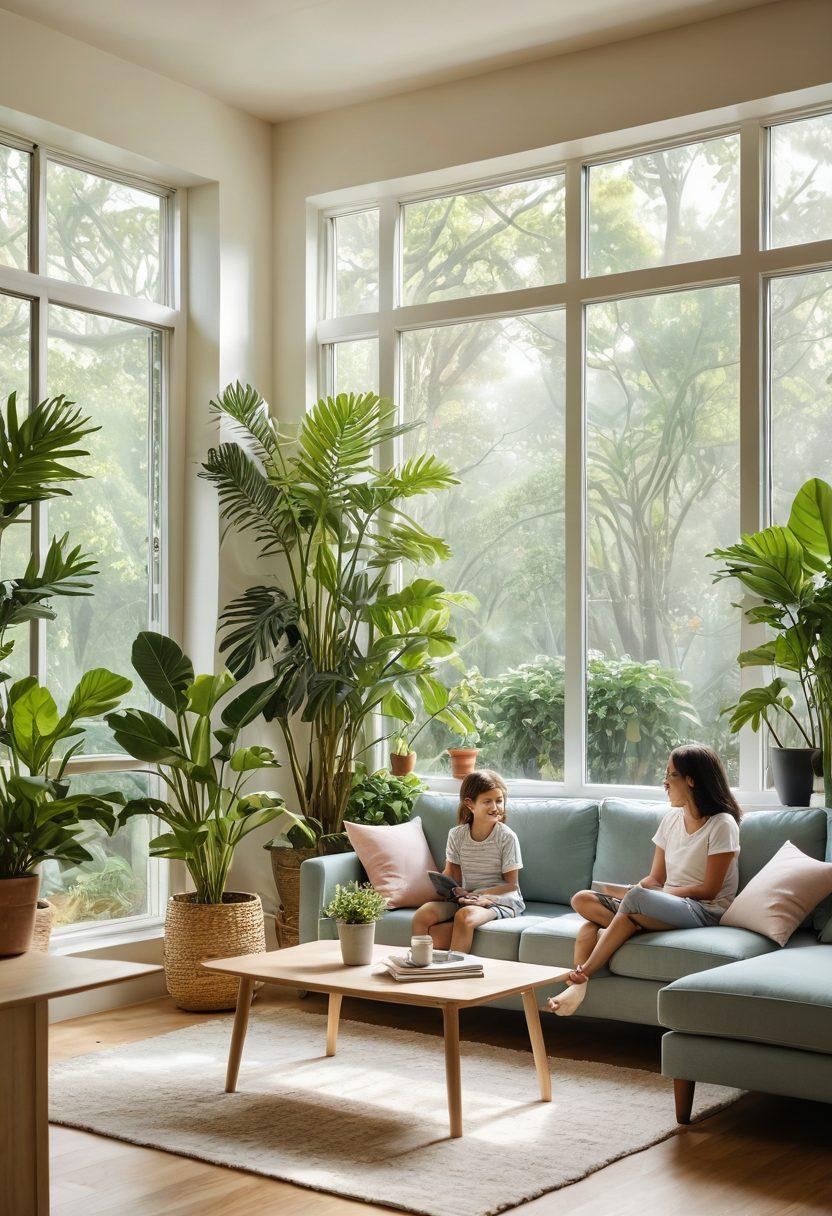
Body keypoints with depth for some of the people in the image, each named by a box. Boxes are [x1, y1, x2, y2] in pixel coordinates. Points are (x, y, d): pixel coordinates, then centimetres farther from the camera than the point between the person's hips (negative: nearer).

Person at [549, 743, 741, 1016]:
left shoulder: (722, 825, -7)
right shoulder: (672, 819, 15)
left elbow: (708, 891, -11)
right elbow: (655, 878, 13)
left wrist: (646, 892, -11)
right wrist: (635, 889, -11)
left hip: (706, 912, -7)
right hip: (667, 905, 7)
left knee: (637, 899, -36)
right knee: (583, 900, -13)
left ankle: (583, 975, -30)